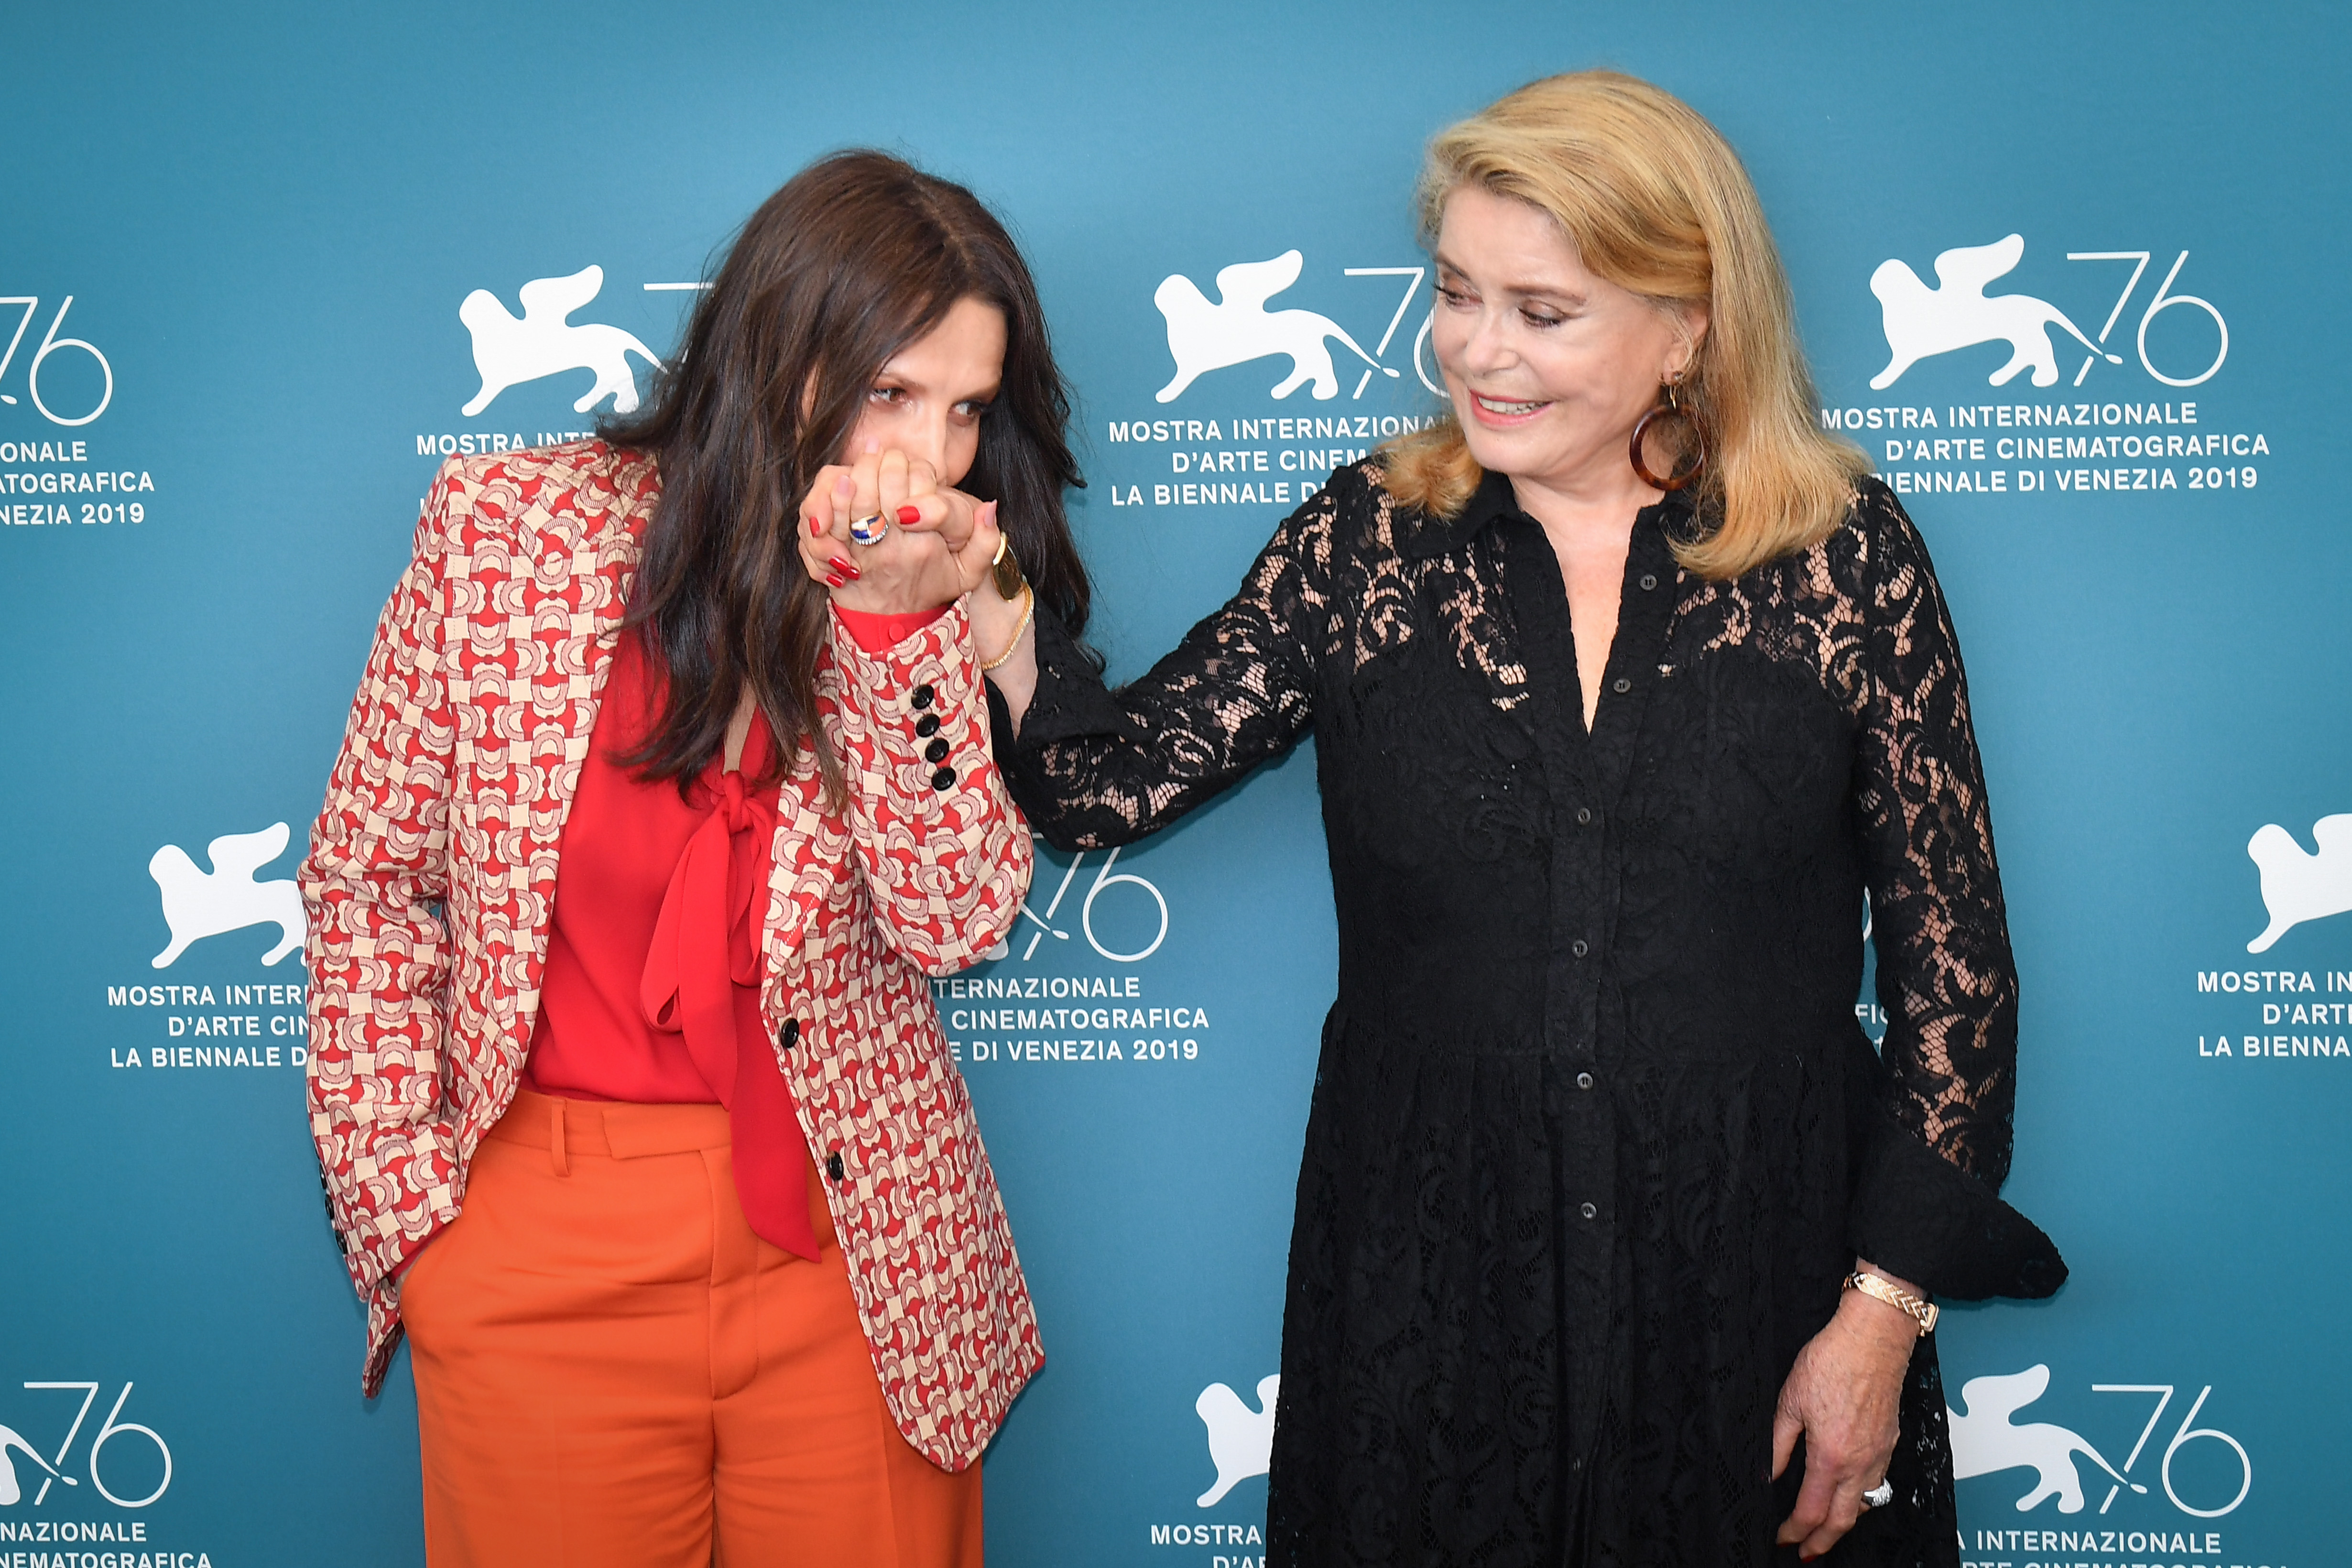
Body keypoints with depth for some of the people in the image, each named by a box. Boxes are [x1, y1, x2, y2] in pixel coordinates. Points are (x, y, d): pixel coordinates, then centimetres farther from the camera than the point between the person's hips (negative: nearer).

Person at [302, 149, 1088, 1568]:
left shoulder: (947, 602, -2)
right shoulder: (509, 526, -6)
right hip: (539, 1254, -1)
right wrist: (405, 1204, -3)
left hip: (850, 1243, 1)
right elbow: (369, 876, 0)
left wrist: (896, 620, -23)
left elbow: (956, 917, -13)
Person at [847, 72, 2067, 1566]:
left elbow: (1953, 953, -3)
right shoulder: (1369, 542, 0)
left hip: (1760, 1305, -1)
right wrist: (973, 579, -22)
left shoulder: (1844, 557, -5)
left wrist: (1882, 1313, -4)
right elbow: (1112, 776, -6)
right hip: (1425, 1305, 1)